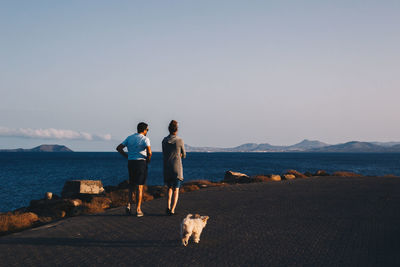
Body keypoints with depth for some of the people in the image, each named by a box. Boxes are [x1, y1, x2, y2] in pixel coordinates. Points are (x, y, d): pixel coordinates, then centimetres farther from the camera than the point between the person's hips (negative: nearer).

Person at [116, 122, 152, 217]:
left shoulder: (129, 138, 9)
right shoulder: (145, 139, -7)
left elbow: (119, 148, 6)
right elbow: (149, 152, -21)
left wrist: (127, 156, 10)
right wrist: (148, 160, -3)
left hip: (130, 163, 5)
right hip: (141, 163, -4)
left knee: (132, 185, 18)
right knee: (139, 187, 1)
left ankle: (129, 204, 2)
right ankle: (138, 210, 2)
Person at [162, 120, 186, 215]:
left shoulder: (164, 141, 1)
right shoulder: (180, 141, -8)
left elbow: (165, 155, 11)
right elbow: (183, 155, 5)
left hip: (167, 168, 3)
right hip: (177, 168, -3)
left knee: (170, 188, 19)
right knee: (176, 189, 5)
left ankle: (168, 206, 2)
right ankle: (172, 210, -6)